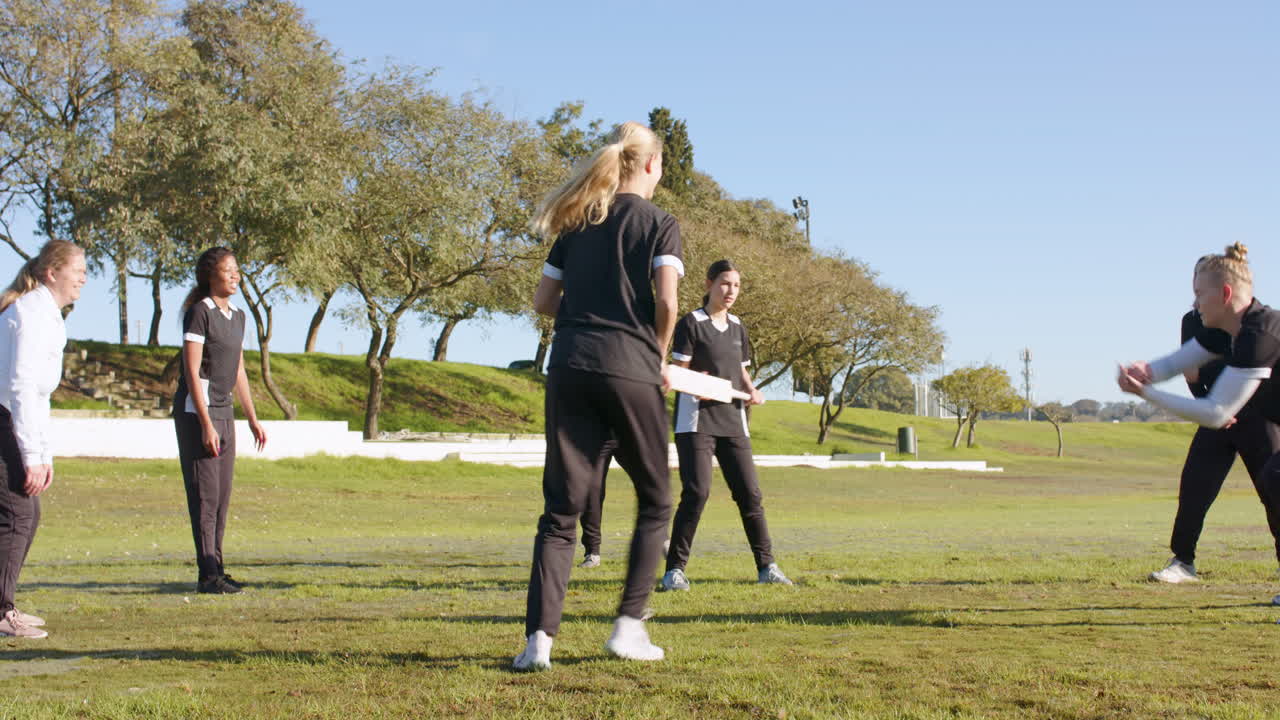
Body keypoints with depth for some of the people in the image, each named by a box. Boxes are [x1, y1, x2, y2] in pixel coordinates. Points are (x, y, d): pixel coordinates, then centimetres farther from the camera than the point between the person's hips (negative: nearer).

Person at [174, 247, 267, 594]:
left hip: (224, 412, 8)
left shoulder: (237, 315, 14)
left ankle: (215, 570, 16)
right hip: (196, 411, -8)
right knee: (205, 493, -8)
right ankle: (208, 574, -5)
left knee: (222, 494, 10)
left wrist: (253, 419, 19)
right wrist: (207, 425, -19)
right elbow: (192, 372, -15)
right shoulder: (199, 313, -11)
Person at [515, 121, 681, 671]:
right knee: (654, 500, 14)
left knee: (561, 507, 5)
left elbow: (543, 301, 13)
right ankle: (629, 625, 8)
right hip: (629, 370, -4)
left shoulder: (576, 224, 16)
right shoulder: (660, 224, 3)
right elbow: (666, 301, -10)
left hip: (570, 367, 4)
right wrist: (659, 356, 6)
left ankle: (539, 637, -6)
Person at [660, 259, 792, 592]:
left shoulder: (737, 328, 16)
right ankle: (674, 570, -8)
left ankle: (766, 566, 11)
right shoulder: (691, 323, -3)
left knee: (750, 493, 3)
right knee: (697, 492, -15)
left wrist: (752, 391, 2)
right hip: (696, 420, -6)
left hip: (732, 420, 6)